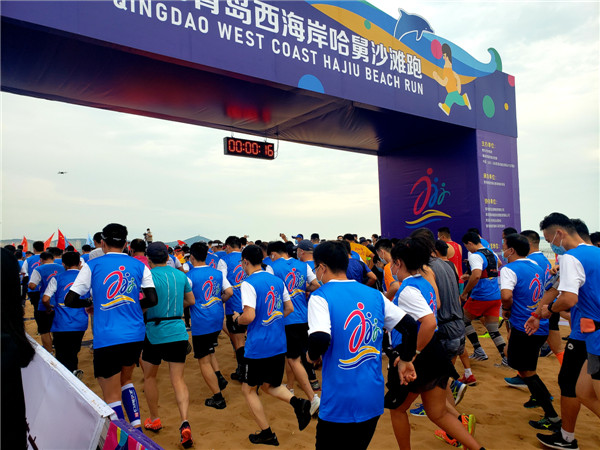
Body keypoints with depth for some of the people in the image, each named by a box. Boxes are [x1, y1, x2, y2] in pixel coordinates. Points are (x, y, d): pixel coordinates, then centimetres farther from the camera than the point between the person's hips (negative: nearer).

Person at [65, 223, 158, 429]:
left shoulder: (92, 265, -2)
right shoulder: (139, 265, 4)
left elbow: (70, 300, -2)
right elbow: (153, 299, 0)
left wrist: (89, 304, 17)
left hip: (107, 339, -4)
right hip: (136, 336, 4)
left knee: (112, 396, 7)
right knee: (126, 380, 26)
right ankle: (137, 428, 19)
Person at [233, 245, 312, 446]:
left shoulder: (249, 283, -15)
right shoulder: (277, 280, 7)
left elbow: (249, 316, -22)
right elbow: (289, 308, 12)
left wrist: (237, 318, -1)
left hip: (258, 346, -7)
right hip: (279, 345, 7)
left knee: (248, 389, 15)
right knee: (269, 386, 23)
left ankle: (267, 434, 18)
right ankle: (298, 403, -1)